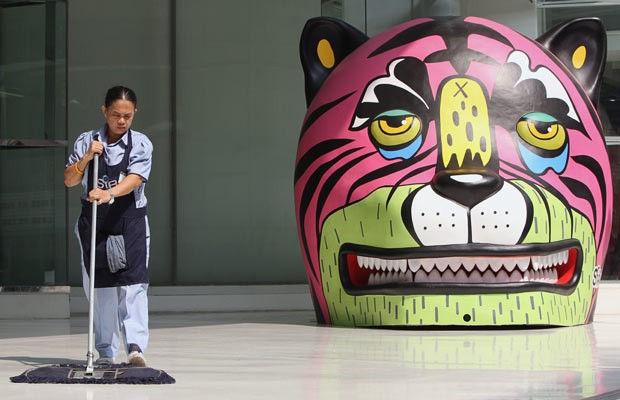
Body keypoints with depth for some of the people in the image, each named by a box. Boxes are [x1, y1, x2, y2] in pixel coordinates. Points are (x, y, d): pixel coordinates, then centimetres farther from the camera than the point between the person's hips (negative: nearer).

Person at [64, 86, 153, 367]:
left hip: (129, 223, -2)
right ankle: (106, 352, 14)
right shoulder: (86, 141, 4)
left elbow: (134, 179, -18)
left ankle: (135, 346, -16)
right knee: (100, 288, 6)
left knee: (133, 285, -12)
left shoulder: (141, 144, -2)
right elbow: (69, 180, 2)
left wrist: (110, 193, -36)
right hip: (94, 224, 2)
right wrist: (86, 157, -14)